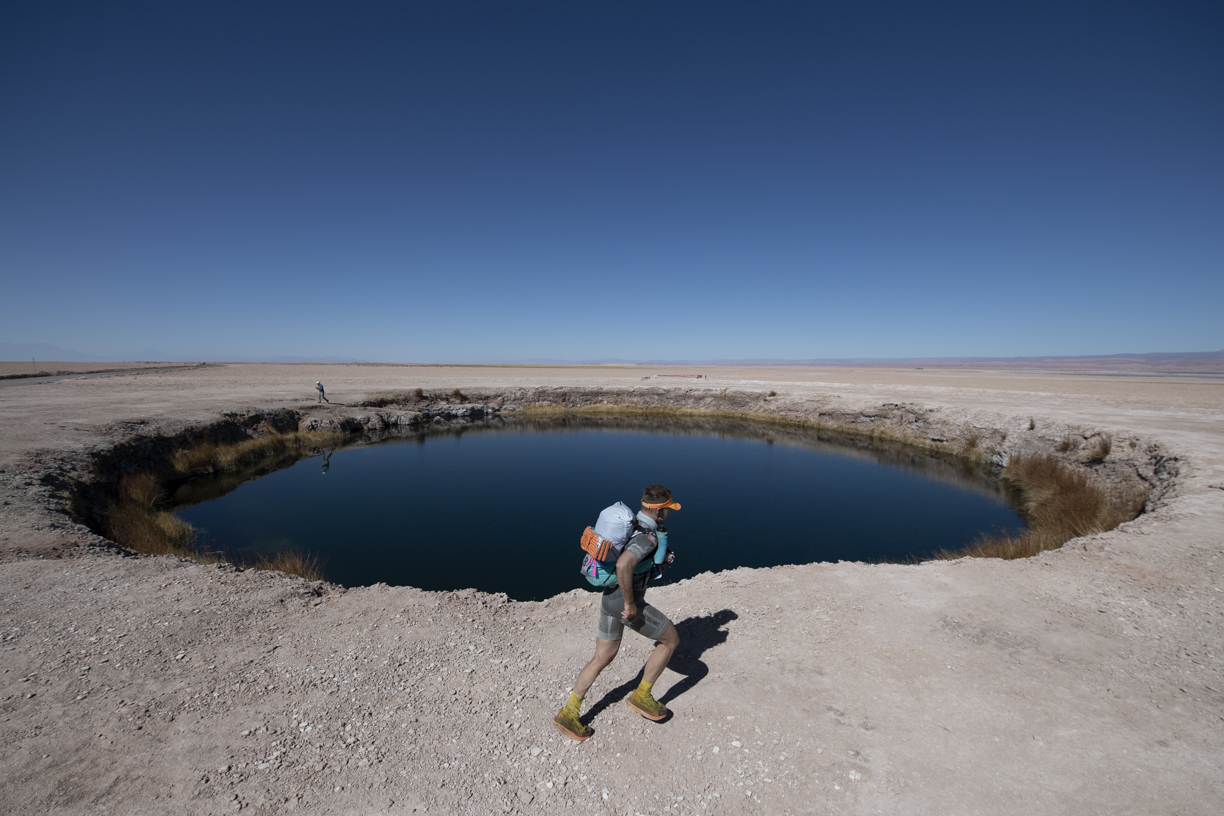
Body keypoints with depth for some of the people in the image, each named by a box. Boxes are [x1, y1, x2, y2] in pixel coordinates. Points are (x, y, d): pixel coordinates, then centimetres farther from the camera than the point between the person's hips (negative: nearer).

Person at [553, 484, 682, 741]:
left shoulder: (630, 523, 6)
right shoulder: (648, 537, -24)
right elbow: (623, 565, -40)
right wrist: (630, 604, -27)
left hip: (610, 598, 9)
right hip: (626, 604, -9)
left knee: (602, 659, 21)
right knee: (671, 639, 13)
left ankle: (569, 714, 23)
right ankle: (642, 696, 23)